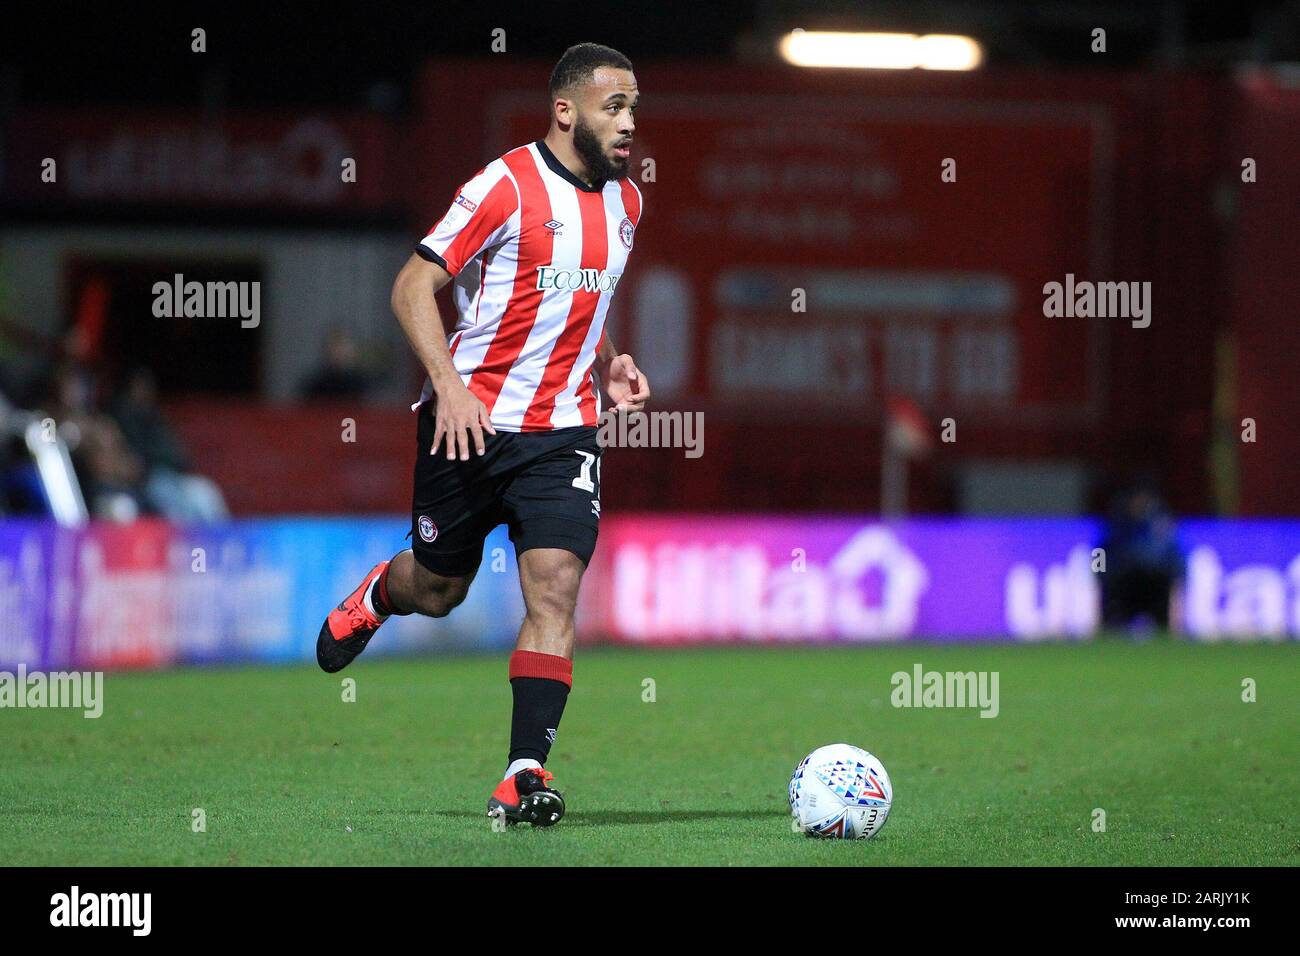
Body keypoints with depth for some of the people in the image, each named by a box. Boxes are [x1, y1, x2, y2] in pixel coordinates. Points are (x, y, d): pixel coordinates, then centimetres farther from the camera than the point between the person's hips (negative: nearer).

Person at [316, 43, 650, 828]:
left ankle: (526, 776, -14)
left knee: (555, 586, -14)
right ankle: (378, 595, 49)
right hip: (470, 422, -4)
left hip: (563, 431, 4)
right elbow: (413, 286, -13)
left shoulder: (624, 201, 8)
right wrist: (449, 382, -24)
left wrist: (608, 364, 8)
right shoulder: (508, 187, -13)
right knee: (437, 592, 11)